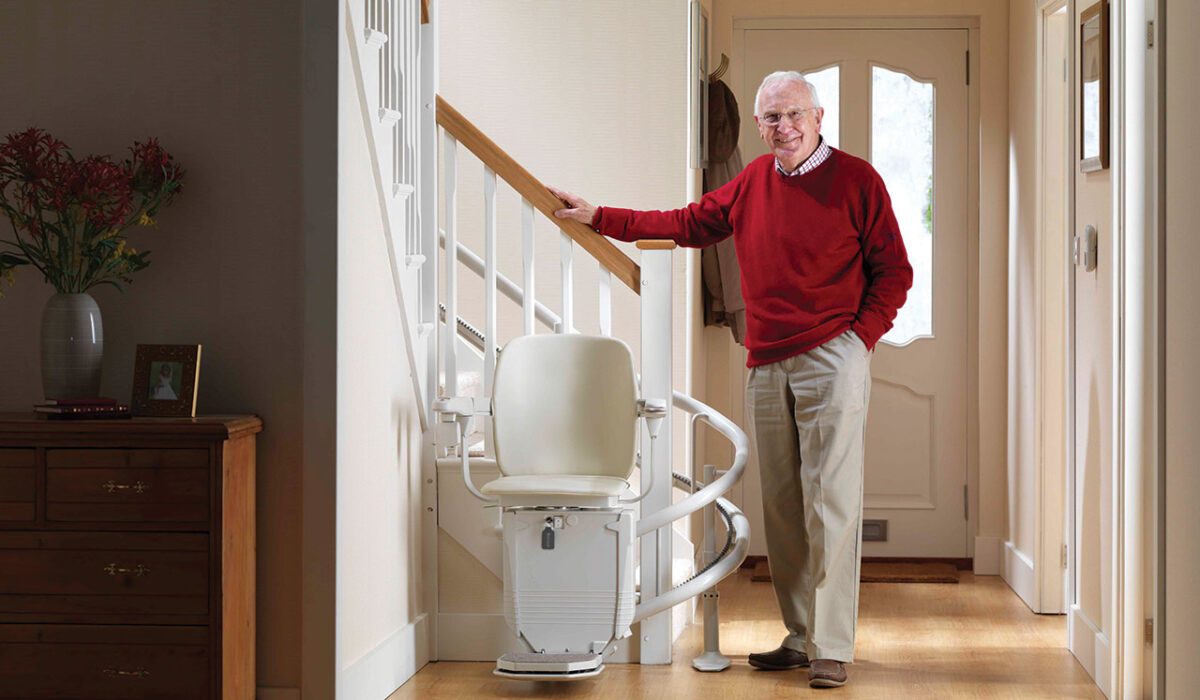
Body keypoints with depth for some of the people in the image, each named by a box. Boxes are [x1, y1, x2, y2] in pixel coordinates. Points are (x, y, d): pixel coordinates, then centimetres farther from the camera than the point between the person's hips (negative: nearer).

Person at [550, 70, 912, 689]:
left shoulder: (856, 179, 0)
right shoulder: (753, 181, 14)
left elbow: (894, 271, 2)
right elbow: (688, 224, 23)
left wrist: (861, 335, -9)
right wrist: (598, 218, 22)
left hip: (831, 360, -5)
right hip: (766, 366, 5)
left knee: (830, 505, -7)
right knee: (781, 509, 6)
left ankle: (831, 650, -4)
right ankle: (799, 637, 14)